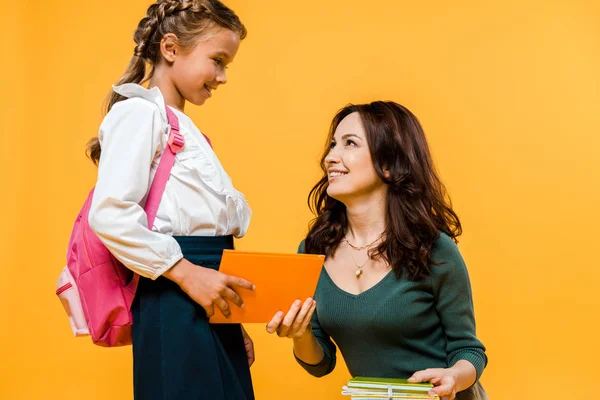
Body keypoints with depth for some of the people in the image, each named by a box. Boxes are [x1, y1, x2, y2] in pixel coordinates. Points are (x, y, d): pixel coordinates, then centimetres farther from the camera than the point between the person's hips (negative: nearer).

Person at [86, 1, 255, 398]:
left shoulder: (187, 129, 21)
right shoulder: (140, 113, -7)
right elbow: (110, 214, -19)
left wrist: (233, 319, 16)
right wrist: (186, 273, -20)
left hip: (212, 307, 9)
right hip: (176, 305, -9)